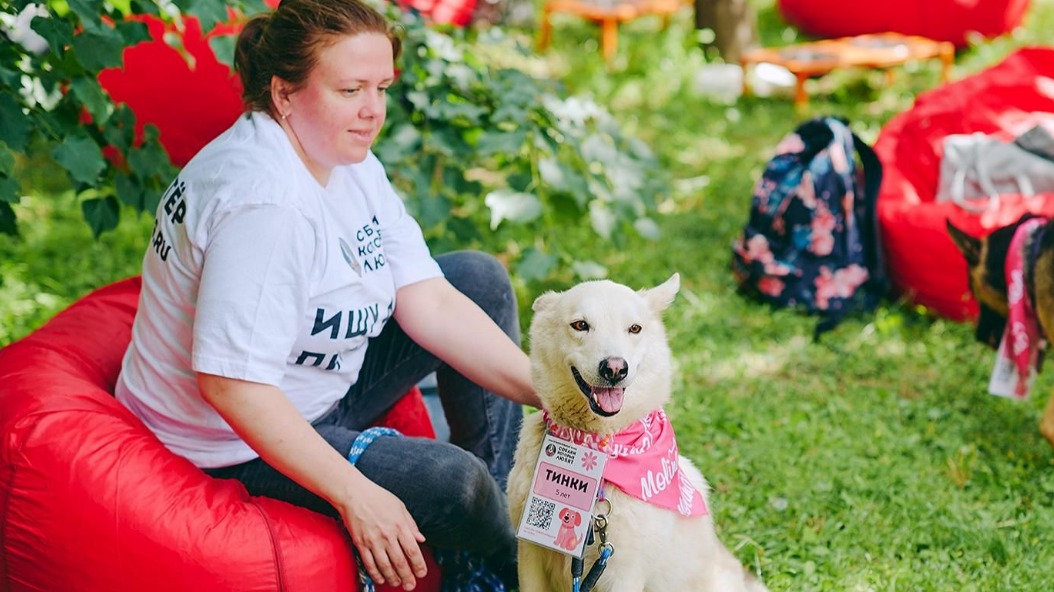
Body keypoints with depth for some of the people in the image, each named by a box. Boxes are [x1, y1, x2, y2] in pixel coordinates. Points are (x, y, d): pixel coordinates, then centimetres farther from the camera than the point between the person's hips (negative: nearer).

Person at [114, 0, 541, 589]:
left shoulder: (349, 161, -2)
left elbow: (429, 303, -5)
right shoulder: (266, 203, -32)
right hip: (237, 445, -10)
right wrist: (355, 495, -32)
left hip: (321, 379, 10)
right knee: (452, 483, -24)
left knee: (480, 277, 7)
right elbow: (230, 383, -35)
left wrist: (547, 390, -14)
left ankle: (503, 501, 14)